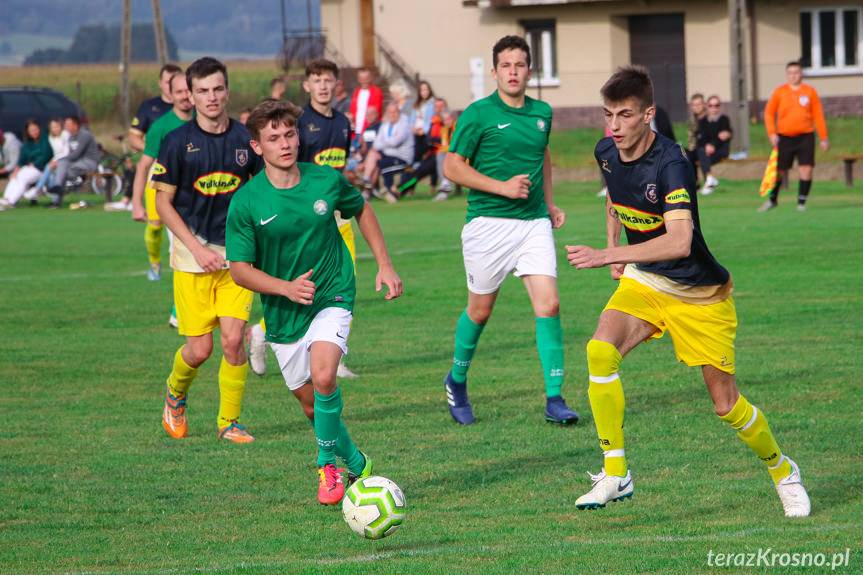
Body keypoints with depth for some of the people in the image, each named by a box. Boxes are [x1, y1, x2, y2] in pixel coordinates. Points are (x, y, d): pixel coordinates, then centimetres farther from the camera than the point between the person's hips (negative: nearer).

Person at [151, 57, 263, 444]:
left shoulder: (245, 139, 2)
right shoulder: (177, 142, -6)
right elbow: (164, 202, -3)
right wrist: (196, 248, -12)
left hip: (237, 254, 2)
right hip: (193, 256, -2)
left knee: (233, 339, -8)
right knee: (199, 348, -3)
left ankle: (229, 422, 8)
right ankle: (175, 395, 29)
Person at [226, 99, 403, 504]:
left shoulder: (327, 181, -7)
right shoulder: (246, 203, -13)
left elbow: (362, 211, 14)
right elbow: (239, 269, -9)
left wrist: (384, 264, 10)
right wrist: (286, 287, -24)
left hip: (332, 296, -1)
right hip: (283, 313, 1)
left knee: (323, 377, -26)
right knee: (311, 403, 10)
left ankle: (328, 463, -6)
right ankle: (357, 465, 35)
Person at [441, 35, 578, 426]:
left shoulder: (542, 113, 9)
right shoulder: (478, 114, -8)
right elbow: (453, 167, -8)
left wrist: (549, 204, 20)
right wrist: (502, 187, -17)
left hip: (534, 222, 4)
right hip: (489, 223, -4)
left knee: (548, 305, -10)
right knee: (480, 310, 8)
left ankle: (554, 399, -7)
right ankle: (457, 382, 33)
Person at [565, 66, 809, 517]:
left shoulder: (670, 165, -29)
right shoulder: (606, 153, -5)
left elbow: (680, 241, -42)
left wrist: (608, 256, -45)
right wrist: (614, 246, 8)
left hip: (700, 294, -5)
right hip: (643, 281, 5)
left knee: (726, 404, 0)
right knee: (600, 350, -24)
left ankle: (782, 471, 29)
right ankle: (615, 475, -16)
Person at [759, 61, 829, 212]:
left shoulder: (810, 92, 2)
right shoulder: (779, 92, 1)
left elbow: (818, 115, 5)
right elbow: (769, 113, 5)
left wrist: (823, 138, 3)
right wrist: (772, 133, -7)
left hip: (805, 137, 0)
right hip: (784, 137, 0)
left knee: (806, 170, -10)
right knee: (779, 171, 5)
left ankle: (801, 202, 1)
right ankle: (772, 200, 25)